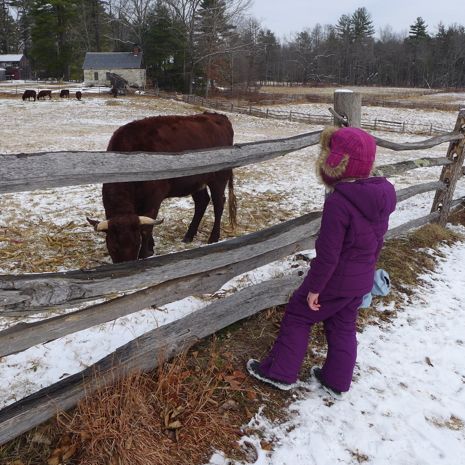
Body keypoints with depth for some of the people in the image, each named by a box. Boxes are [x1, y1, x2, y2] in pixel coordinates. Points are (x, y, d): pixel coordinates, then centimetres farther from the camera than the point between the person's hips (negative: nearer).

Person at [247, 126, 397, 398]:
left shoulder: (338, 202, -28)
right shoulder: (382, 196, -2)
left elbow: (328, 253, -25)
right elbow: (378, 241, 9)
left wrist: (314, 287, -15)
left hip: (336, 280, -7)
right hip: (362, 281, 8)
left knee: (298, 316, 10)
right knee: (344, 326, 21)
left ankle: (281, 372, 20)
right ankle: (338, 381, 34)